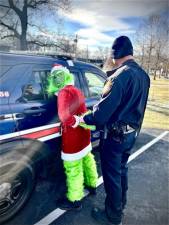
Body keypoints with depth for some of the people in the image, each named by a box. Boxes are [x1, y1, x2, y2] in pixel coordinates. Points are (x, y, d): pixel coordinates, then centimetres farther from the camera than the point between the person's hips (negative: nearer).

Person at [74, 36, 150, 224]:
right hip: (131, 132, 9)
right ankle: (120, 204, 46)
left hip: (115, 134, -9)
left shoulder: (120, 75, -23)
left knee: (112, 175, 9)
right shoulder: (143, 75, 6)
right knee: (121, 169, 25)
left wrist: (84, 119, -13)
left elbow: (104, 109, -27)